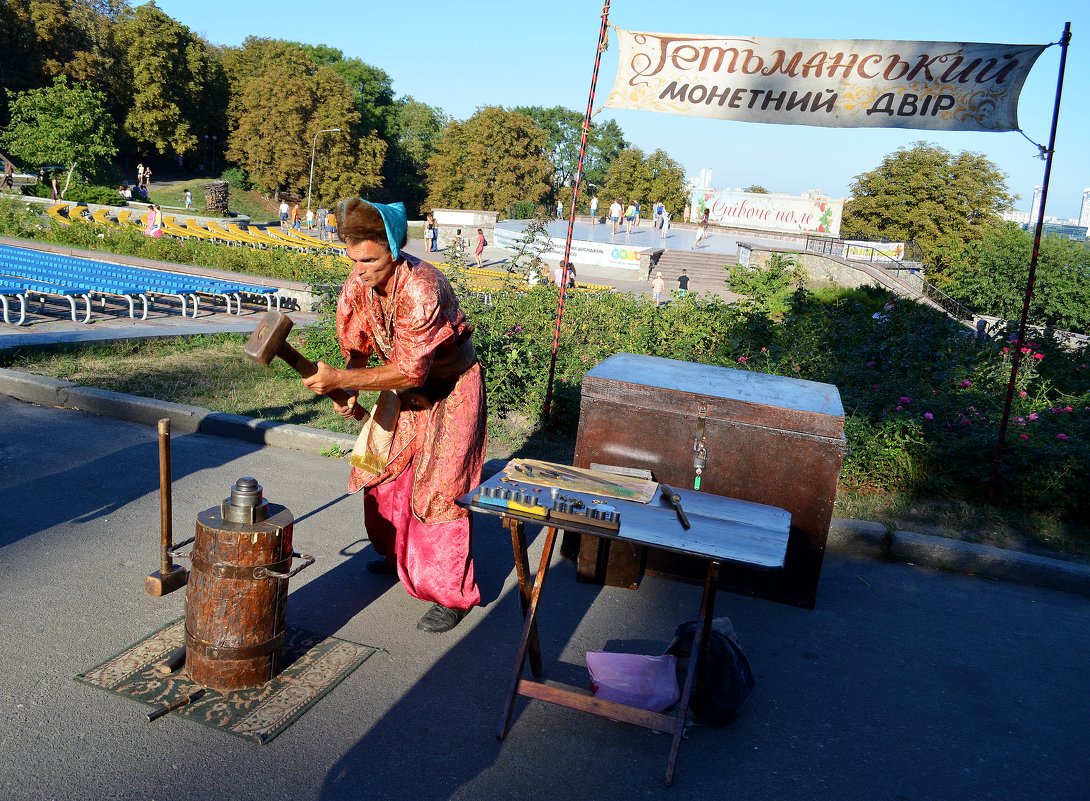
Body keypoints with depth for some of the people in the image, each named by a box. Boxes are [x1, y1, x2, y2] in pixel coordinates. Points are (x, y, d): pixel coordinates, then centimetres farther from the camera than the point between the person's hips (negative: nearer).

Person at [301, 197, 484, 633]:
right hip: (403, 385, 8)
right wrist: (348, 391, -16)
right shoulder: (358, 283, -11)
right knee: (380, 468, 16)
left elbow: (411, 369, -36)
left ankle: (452, 595, 2)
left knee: (438, 487, -9)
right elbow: (357, 347, 2)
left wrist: (340, 379, -39)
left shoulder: (420, 287, -34)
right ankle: (398, 554, 39)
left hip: (450, 387, -8)